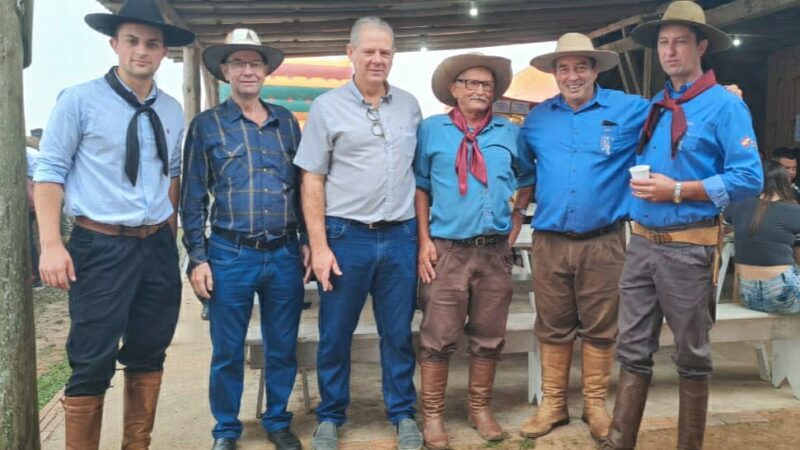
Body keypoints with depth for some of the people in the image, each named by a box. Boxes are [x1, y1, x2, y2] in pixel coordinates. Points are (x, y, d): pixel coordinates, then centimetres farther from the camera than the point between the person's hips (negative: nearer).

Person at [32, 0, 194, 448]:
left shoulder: (172, 111, 9)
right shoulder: (80, 100, -6)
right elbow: (51, 171, -6)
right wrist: (52, 244, -13)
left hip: (159, 248, 5)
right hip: (101, 247, -5)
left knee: (148, 357, 14)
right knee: (92, 363, -1)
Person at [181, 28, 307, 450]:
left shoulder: (287, 122, 10)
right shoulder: (206, 125, 1)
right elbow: (192, 199, 0)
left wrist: (309, 242, 9)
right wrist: (198, 258, -6)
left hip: (286, 255, 3)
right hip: (230, 255, -2)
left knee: (283, 348, 11)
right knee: (227, 351, 7)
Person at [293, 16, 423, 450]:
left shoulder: (409, 105, 9)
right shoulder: (327, 106, -1)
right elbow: (311, 180, -3)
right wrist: (319, 245, -9)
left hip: (400, 236, 3)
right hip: (346, 236, -2)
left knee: (398, 333, 11)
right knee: (335, 334, 8)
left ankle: (403, 414, 27)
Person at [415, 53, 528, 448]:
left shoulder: (509, 132, 11)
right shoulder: (432, 129, 4)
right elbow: (419, 187, 3)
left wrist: (513, 228, 7)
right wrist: (424, 241, -5)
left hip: (495, 250, 3)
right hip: (447, 249, -3)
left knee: (489, 338, 11)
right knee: (438, 337, 1)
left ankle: (480, 408, 26)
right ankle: (432, 414, 15)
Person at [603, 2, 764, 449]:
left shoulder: (725, 105, -6)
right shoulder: (654, 107, 13)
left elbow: (749, 178, -14)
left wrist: (677, 191, -18)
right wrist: (640, 186, 6)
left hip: (689, 247, -6)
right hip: (642, 243, 6)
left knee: (692, 356, 9)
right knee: (633, 351, 8)